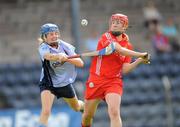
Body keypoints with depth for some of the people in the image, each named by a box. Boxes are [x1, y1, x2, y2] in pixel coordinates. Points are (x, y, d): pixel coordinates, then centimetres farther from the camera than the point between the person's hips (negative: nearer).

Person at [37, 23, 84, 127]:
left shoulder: (65, 46, -13)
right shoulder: (43, 47, -21)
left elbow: (80, 63, -20)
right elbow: (48, 56, -46)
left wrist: (66, 58, -38)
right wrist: (59, 56, -68)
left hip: (65, 83, 4)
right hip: (48, 83, -4)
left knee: (77, 107, 26)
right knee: (46, 111, -26)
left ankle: (85, 106, 61)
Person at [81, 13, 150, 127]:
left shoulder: (128, 46, 6)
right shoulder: (106, 37, -5)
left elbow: (125, 70, 1)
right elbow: (119, 49, -23)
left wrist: (139, 61, -12)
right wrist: (140, 55, -20)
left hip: (114, 82, 1)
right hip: (96, 81, 0)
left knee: (114, 112, -22)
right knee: (87, 116, 10)